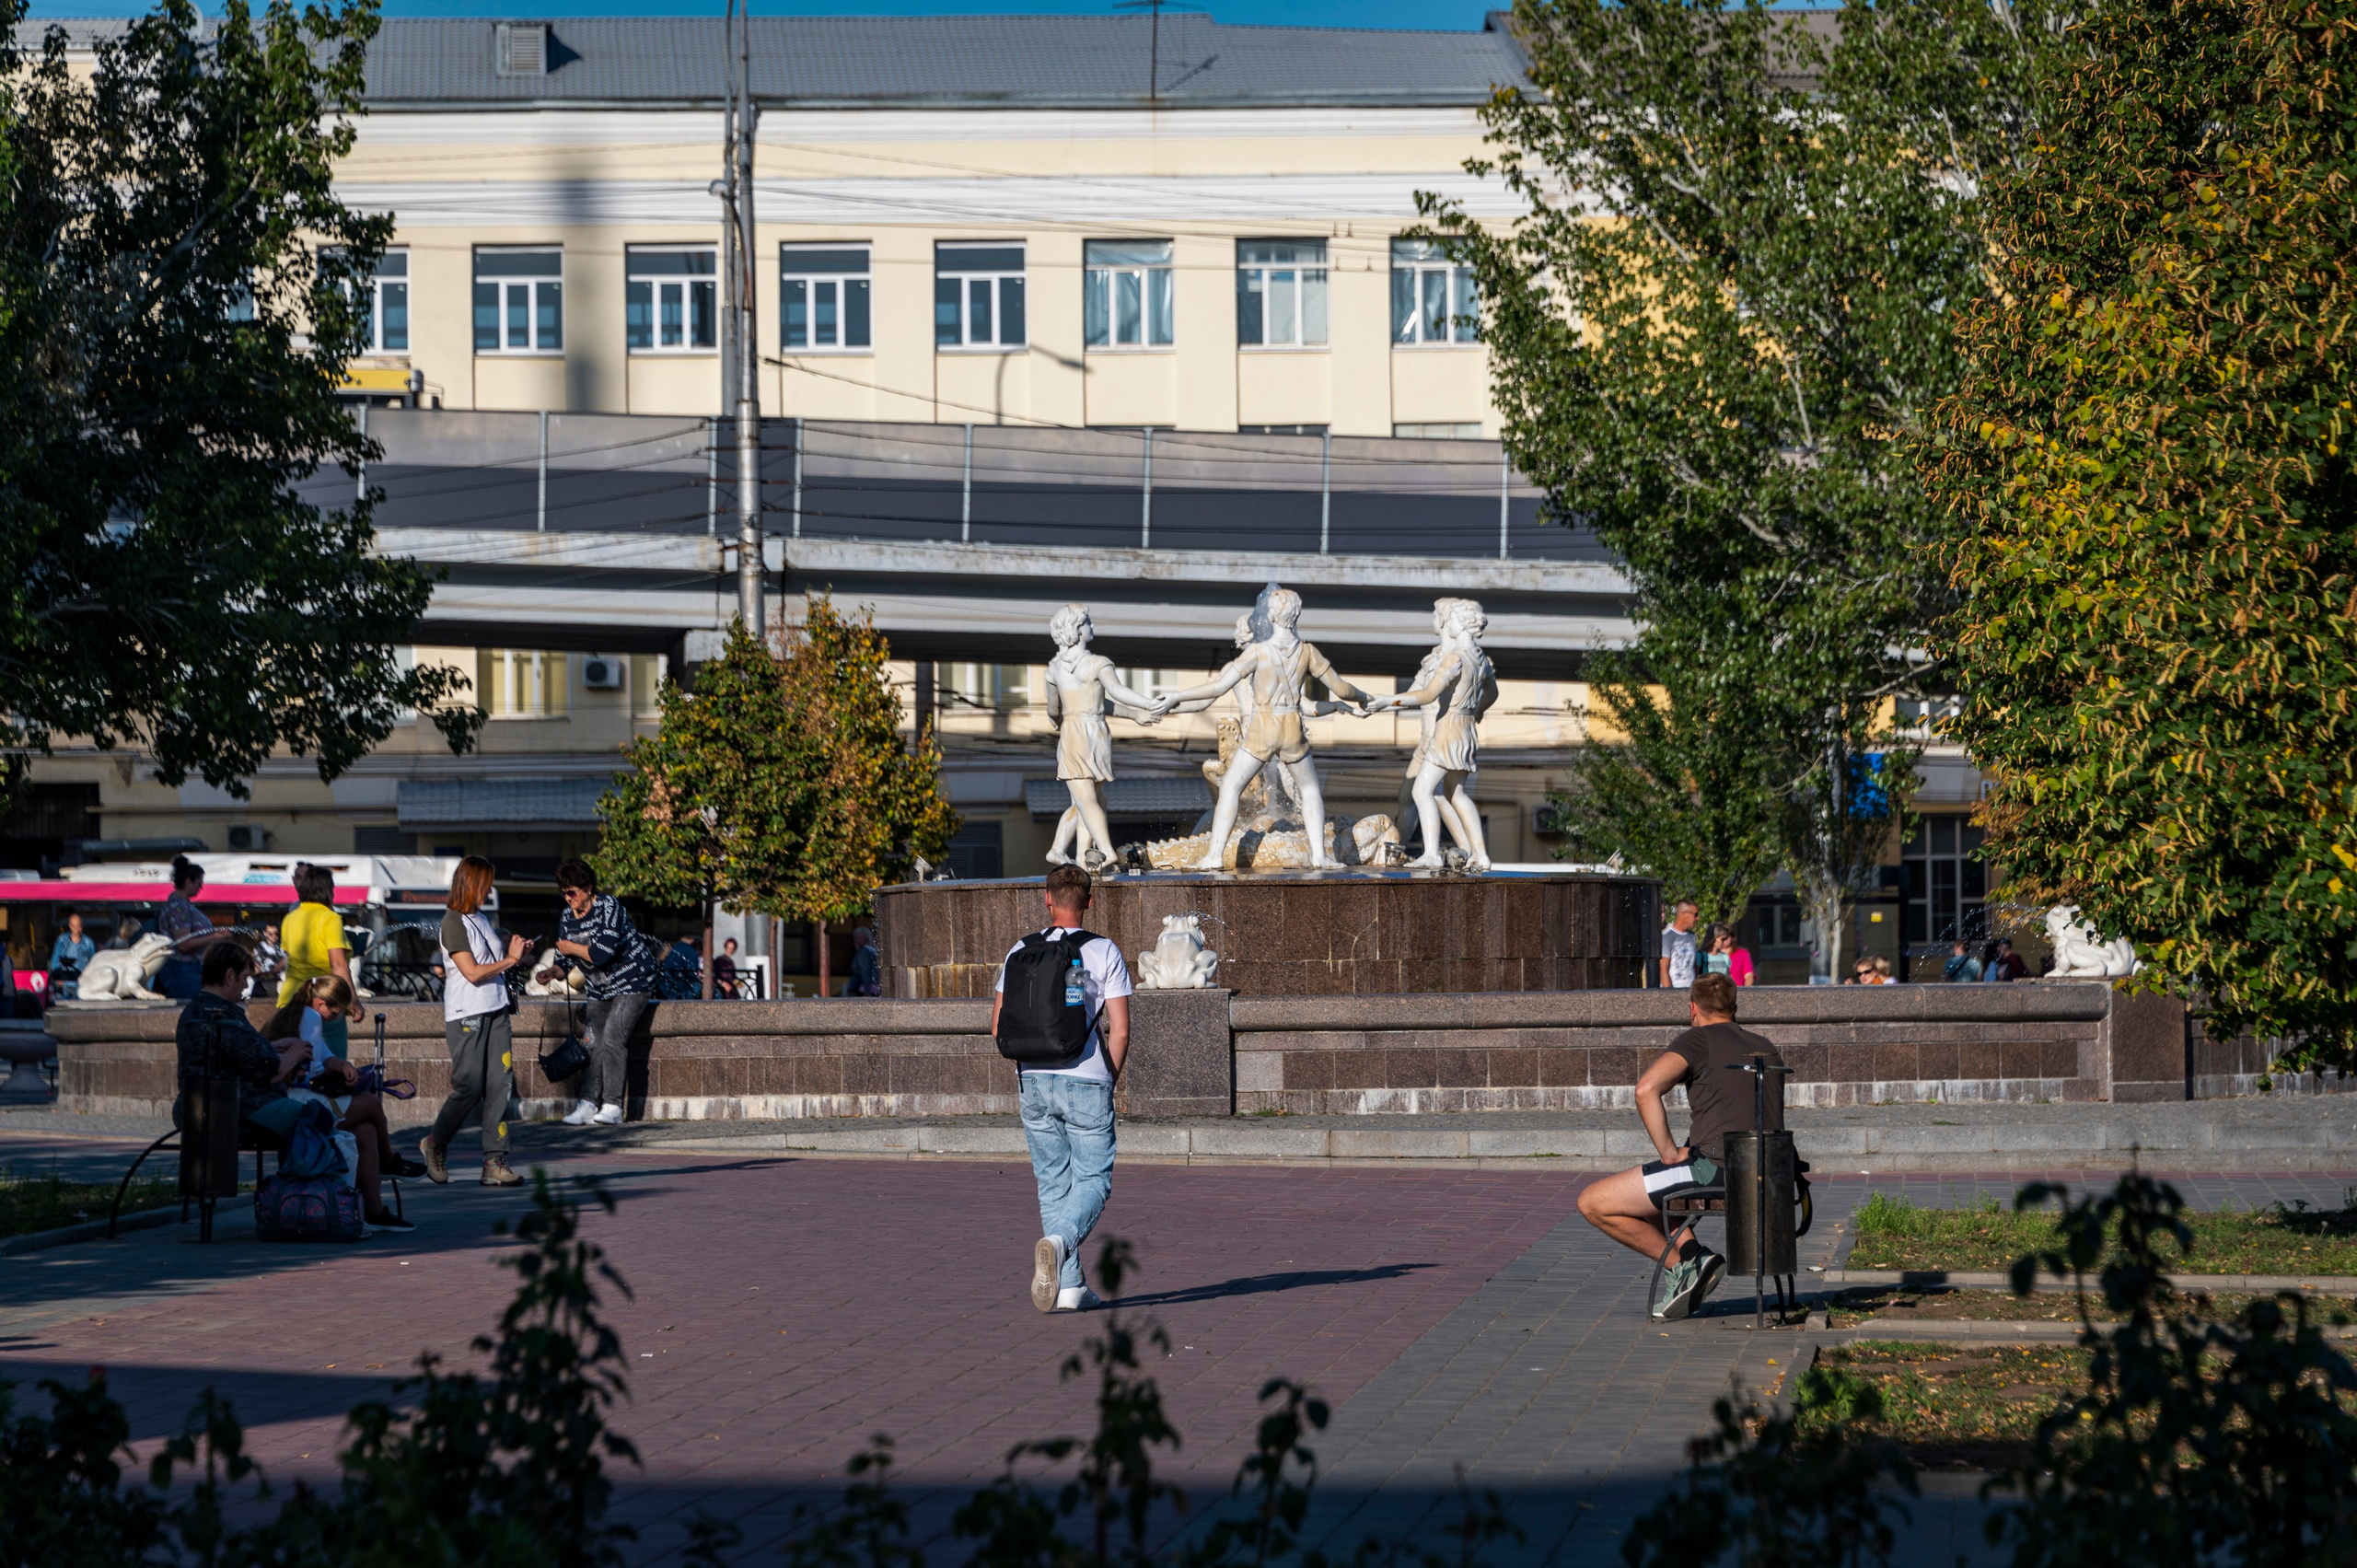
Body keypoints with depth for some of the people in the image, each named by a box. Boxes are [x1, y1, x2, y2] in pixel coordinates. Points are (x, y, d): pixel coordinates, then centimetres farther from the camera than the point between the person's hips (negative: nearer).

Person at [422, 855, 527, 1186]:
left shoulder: (480, 918, 16)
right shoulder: (453, 922, -10)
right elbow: (473, 972, -16)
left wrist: (513, 952, 5)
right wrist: (511, 960, -5)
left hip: (495, 1011, 8)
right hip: (467, 1015, -8)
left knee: (500, 1085, 0)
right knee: (469, 1087, -6)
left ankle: (495, 1163, 0)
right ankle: (435, 1145, 18)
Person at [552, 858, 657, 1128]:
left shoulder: (608, 906, -21)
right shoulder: (567, 918, 2)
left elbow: (602, 953, -30)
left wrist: (569, 947, -16)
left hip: (632, 982, -7)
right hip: (600, 988, 8)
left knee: (612, 1039, -18)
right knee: (592, 1042, 0)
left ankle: (613, 1106, -17)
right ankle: (589, 1103, 5)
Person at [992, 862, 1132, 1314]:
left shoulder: (1020, 952, 4)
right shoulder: (1105, 953, -3)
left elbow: (999, 1027, 5)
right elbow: (1119, 1030, -6)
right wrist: (1110, 1080, 9)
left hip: (1035, 1082, 3)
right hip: (1087, 1081, -3)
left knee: (1053, 1185, 12)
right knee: (1093, 1181, 5)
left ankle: (1069, 1286, 9)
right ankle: (1058, 1242, -24)